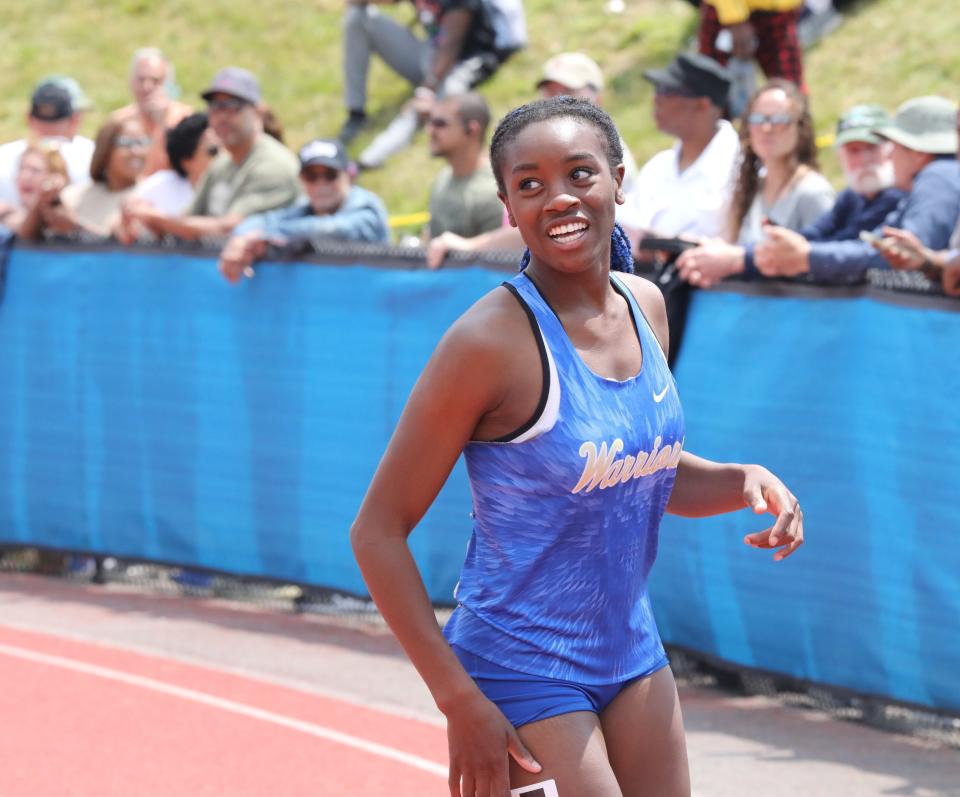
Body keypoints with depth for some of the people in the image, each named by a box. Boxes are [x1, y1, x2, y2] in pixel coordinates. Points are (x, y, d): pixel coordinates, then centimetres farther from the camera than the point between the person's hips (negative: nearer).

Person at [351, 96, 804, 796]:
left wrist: (744, 482, -3)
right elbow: (378, 532, -17)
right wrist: (461, 704, -21)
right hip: (522, 677, -7)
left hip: (632, 655, 7)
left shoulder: (645, 305, 2)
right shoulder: (492, 341, -20)